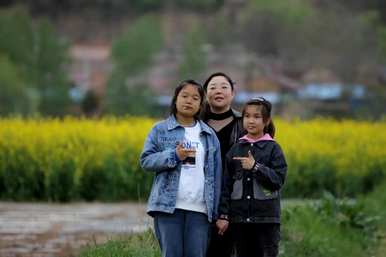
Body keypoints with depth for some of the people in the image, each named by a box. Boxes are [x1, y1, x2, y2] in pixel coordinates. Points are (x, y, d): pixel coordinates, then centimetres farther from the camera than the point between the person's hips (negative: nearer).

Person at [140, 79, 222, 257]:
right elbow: (146, 161, 1)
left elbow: (216, 174, 12)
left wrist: (217, 210, 7)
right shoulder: (160, 130, 7)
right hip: (168, 206, -2)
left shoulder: (209, 135, 13)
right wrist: (174, 156, -14)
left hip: (199, 209, 2)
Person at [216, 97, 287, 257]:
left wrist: (255, 167, -18)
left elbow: (278, 180, -9)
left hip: (266, 219, -3)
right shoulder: (236, 149, 8)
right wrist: (223, 215, 2)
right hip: (240, 218, 3)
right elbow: (226, 185, 7)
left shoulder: (272, 148, 0)